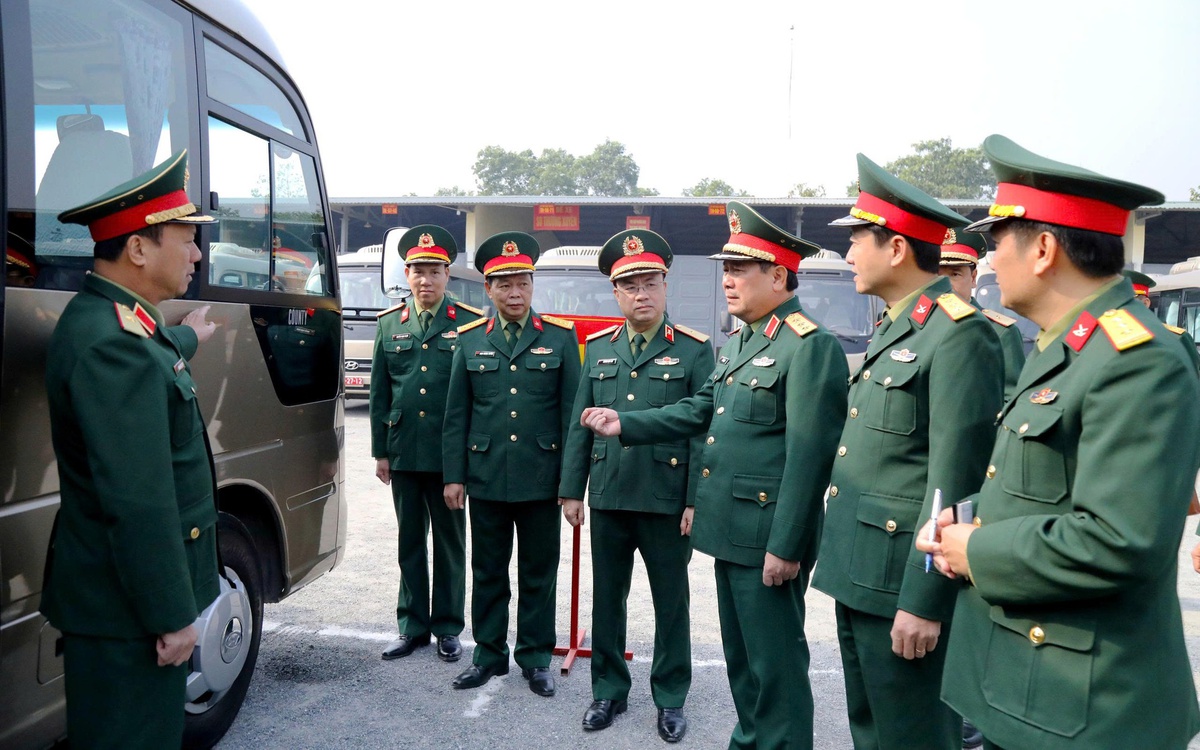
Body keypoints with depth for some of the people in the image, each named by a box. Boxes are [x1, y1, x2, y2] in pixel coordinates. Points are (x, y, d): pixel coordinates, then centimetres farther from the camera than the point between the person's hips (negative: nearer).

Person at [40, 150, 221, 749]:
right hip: (127, 609, -10)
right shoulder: (114, 344, -25)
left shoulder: (118, 320, 8)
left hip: (125, 594, 10)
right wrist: (173, 617, -23)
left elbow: (156, 353, 35)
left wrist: (190, 337, 56)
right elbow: (139, 502, -29)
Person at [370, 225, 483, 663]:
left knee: (450, 543, 9)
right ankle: (412, 627, 26)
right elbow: (379, 393, 9)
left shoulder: (470, 323, -3)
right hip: (403, 453, 3)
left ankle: (448, 629, 22)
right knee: (410, 542, 13)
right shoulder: (389, 324, 8)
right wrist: (380, 451, 6)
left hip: (449, 454, -3)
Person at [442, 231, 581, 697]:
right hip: (486, 479, 2)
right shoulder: (470, 341, 6)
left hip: (541, 480, -1)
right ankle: (488, 655, 30)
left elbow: (572, 412, 0)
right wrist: (453, 476, 2)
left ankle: (535, 658, 26)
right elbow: (456, 415, 7)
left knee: (539, 574, 10)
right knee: (488, 572, 14)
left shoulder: (561, 338, 1)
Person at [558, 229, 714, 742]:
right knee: (606, 599, 14)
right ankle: (609, 690, 33)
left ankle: (671, 698, 29)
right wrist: (572, 489, 5)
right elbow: (579, 425, 9)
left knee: (671, 602, 11)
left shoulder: (695, 349, -3)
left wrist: (697, 501, -11)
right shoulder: (598, 347, 9)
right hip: (607, 498, 4)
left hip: (667, 501, -3)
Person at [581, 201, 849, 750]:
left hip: (769, 539, -9)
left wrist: (785, 546, -20)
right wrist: (625, 425, 4)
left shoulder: (811, 346, -16)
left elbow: (808, 457, -20)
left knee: (775, 661, 6)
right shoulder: (739, 343, 14)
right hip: (731, 530, 9)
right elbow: (698, 411, 14)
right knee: (740, 656, 22)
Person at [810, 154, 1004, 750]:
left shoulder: (959, 332, -16)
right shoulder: (892, 331, 14)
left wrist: (923, 599, -20)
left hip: (904, 583, -9)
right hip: (858, 574, 9)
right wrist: (843, 566, 19)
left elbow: (954, 481, -21)